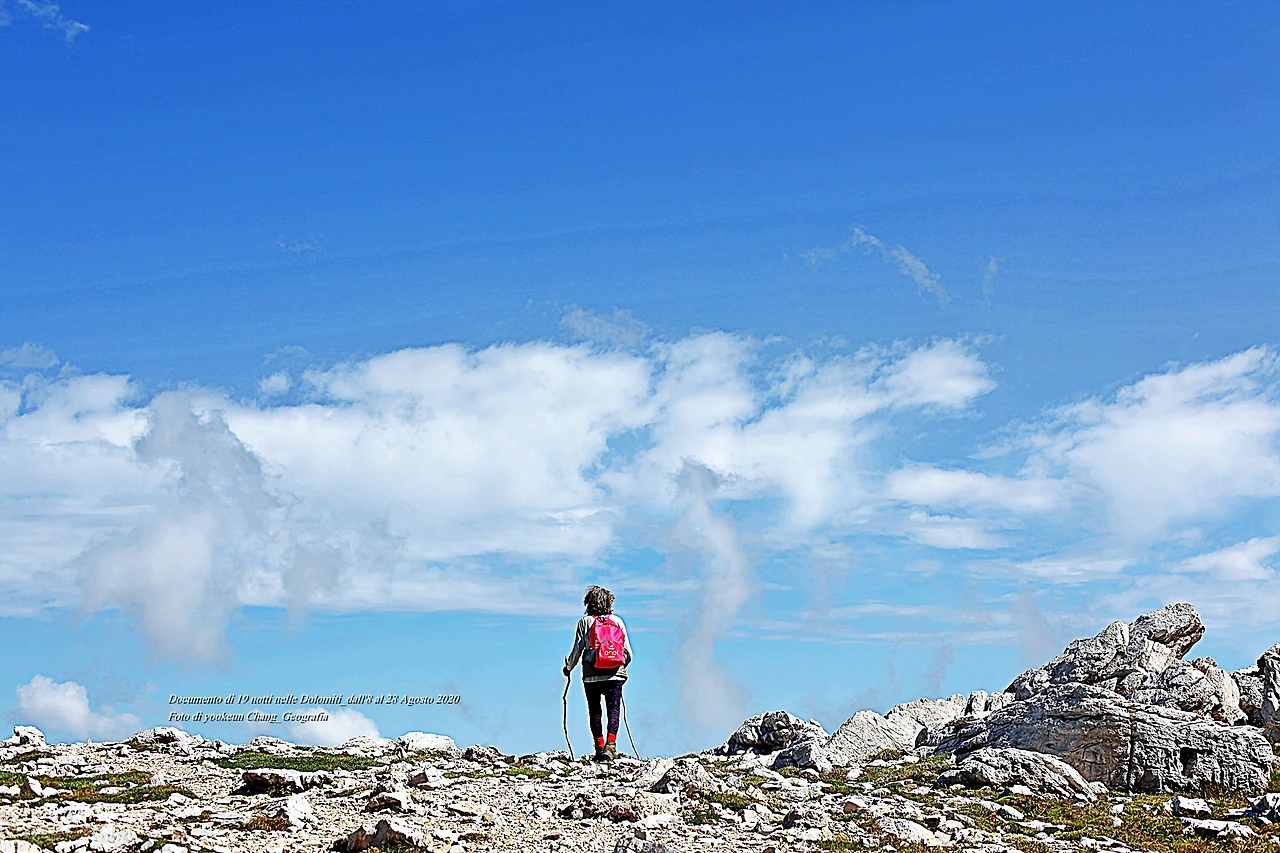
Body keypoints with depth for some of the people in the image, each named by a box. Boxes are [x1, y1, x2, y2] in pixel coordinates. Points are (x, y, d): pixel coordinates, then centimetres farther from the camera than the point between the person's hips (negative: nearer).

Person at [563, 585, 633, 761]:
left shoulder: (585, 622, 1)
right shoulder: (617, 620, 5)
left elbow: (577, 649, 0)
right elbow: (627, 650, 7)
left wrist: (568, 667, 17)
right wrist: (623, 666, 26)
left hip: (591, 674, -1)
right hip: (615, 673, 1)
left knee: (594, 711, 8)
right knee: (613, 710, -1)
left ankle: (600, 747, 5)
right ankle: (610, 745, -18)